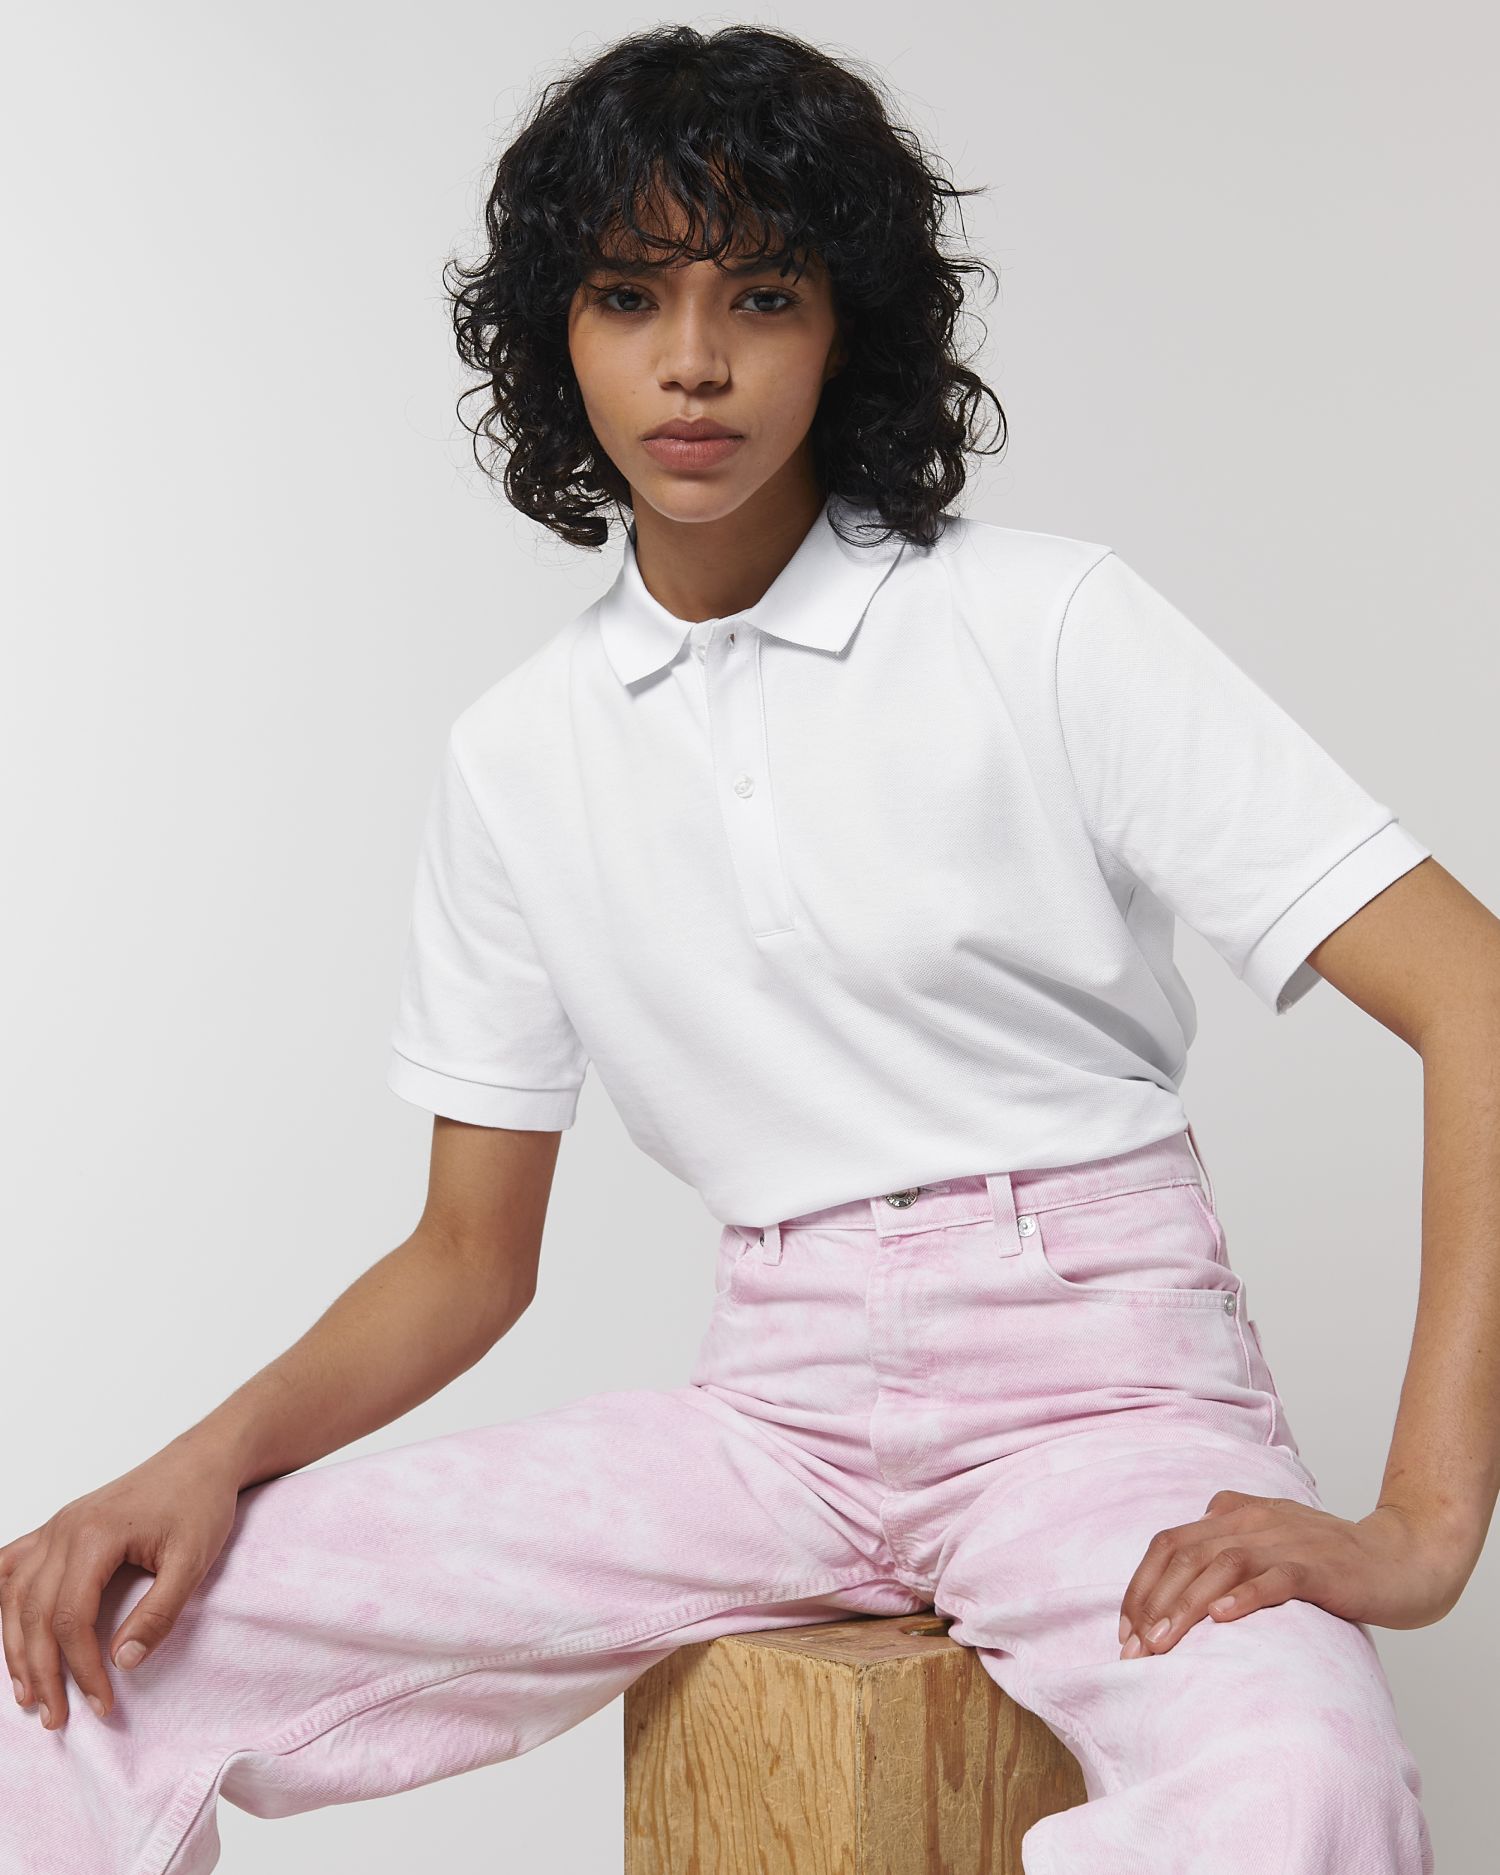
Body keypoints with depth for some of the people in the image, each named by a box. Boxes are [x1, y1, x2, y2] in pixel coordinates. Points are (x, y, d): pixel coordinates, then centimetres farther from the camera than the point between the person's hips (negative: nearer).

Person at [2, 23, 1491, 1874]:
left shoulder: (1046, 624, -7)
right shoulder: (515, 758, 7)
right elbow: (470, 1259, 12)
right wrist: (216, 1455, -7)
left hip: (1097, 1379, -3)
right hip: (775, 1405, 4)